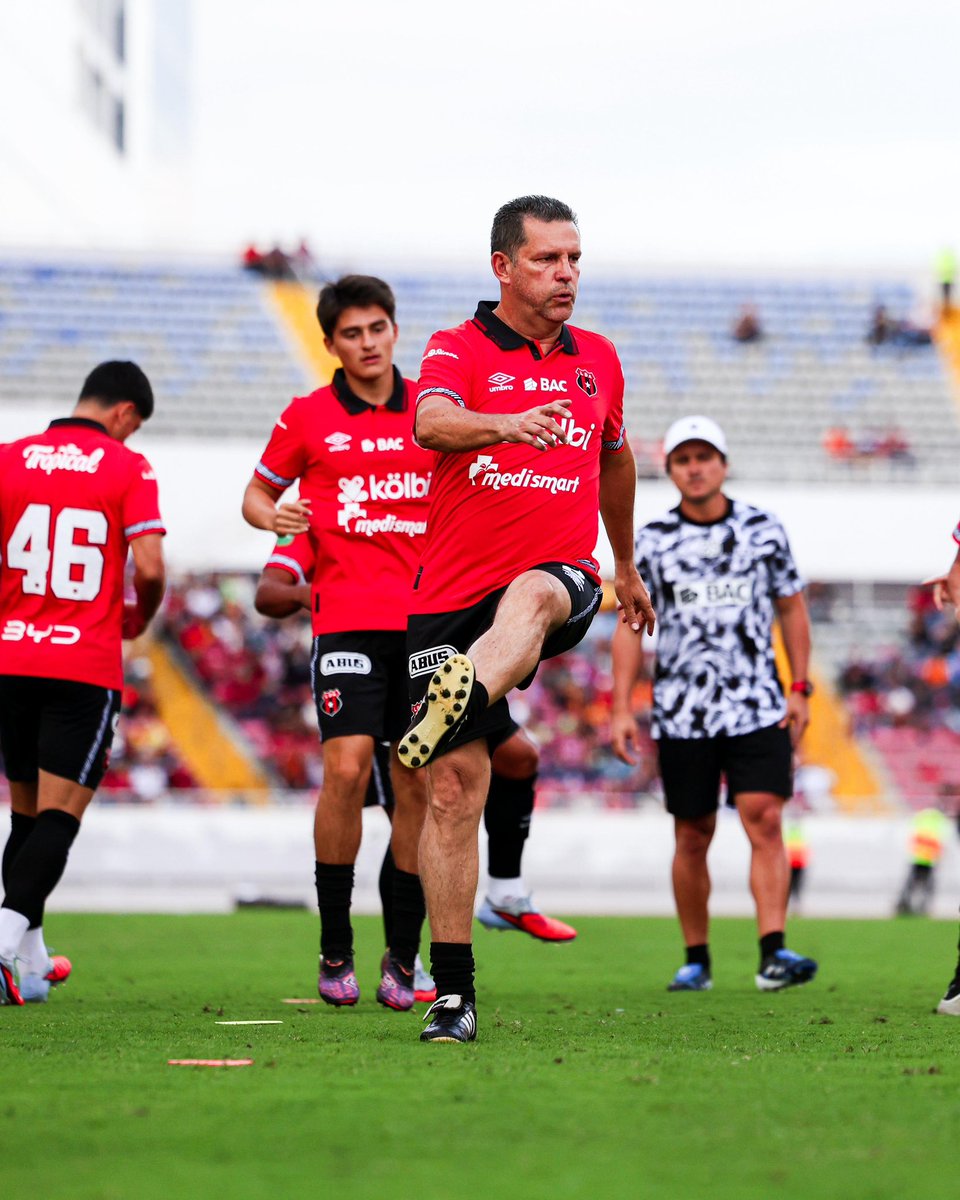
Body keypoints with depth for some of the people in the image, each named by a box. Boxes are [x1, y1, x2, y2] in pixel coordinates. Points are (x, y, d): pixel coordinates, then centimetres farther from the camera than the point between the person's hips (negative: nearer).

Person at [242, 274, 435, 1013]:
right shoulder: (308, 418, 6)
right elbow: (258, 491, 17)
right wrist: (272, 516, -6)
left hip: (427, 617, 2)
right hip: (348, 616, -2)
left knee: (418, 784, 0)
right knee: (346, 769, -16)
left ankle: (404, 958, 9)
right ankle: (335, 951, -3)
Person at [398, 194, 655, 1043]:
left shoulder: (597, 361, 14)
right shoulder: (458, 352, 0)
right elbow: (432, 423, -24)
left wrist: (627, 567, 40)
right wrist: (506, 425, -44)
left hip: (563, 576, 1)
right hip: (453, 592, -1)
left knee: (530, 596, -38)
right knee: (455, 787, -5)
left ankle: (460, 703, -66)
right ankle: (453, 995, 2)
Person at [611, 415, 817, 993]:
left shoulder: (765, 529, 4)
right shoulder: (652, 540, 2)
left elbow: (791, 608, 11)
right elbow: (631, 624, 4)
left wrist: (800, 689, 5)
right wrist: (621, 708, -3)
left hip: (758, 705, 0)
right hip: (683, 714, 0)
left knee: (765, 820, -14)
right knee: (693, 836, 5)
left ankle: (774, 951, -20)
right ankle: (696, 959, 16)